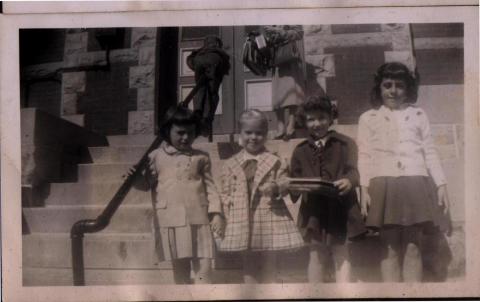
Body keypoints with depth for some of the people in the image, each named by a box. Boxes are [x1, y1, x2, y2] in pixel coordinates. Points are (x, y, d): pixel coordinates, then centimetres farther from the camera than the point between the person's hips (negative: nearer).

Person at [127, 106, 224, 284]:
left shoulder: (201, 157, 10)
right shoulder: (156, 156, 7)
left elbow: (210, 186, 9)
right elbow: (147, 183, 10)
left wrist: (216, 213, -1)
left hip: (199, 219, 1)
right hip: (171, 220, 0)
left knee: (204, 267, -2)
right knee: (180, 267, 9)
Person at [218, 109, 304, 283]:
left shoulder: (275, 162, 2)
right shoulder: (231, 164, 7)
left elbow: (284, 183, -1)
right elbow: (225, 192, 9)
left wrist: (276, 188, -23)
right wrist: (230, 214, -3)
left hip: (269, 219, -1)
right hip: (242, 222, 2)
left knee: (268, 266, 6)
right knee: (249, 268, 10)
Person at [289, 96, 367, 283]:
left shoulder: (344, 144, 3)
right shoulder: (300, 150, 11)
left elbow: (352, 170, -8)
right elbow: (295, 181, 9)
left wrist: (349, 181, -30)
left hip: (340, 209, -2)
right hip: (313, 212, 2)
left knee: (341, 255, 1)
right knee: (316, 256, 11)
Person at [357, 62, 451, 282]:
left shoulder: (418, 115, 18)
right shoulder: (368, 118, 13)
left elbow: (430, 152, 16)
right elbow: (364, 156, 7)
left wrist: (441, 185, 7)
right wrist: (364, 189, -5)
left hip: (415, 184, 1)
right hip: (384, 184, -1)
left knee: (413, 248, -2)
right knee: (390, 248, -4)